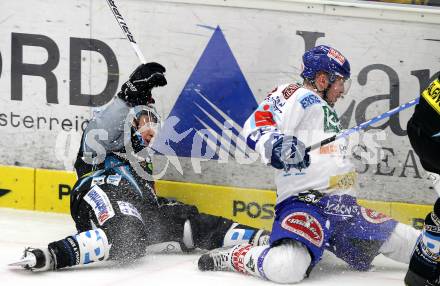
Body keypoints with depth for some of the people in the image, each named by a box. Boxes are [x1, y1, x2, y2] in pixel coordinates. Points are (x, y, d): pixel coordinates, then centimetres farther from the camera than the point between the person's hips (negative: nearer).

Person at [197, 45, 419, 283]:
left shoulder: (328, 112, 26)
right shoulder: (298, 96, -5)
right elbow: (256, 125, -19)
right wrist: (274, 143, -37)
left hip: (341, 204, 10)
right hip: (303, 200, -10)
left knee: (406, 241, 7)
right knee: (288, 268, -36)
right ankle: (232, 256, -7)